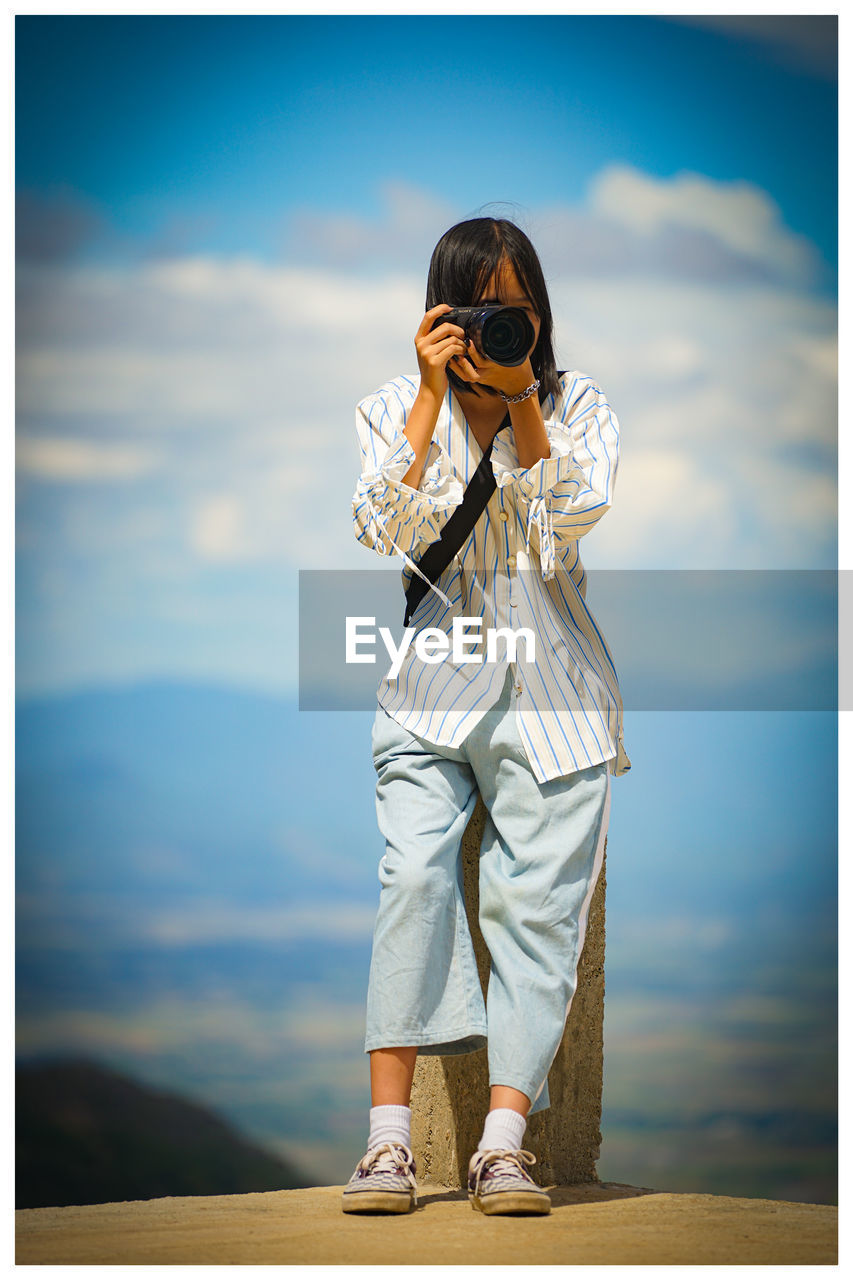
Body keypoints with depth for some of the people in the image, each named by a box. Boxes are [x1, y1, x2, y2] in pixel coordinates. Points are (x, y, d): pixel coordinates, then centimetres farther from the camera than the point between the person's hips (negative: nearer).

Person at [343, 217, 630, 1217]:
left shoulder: (576, 405, 9)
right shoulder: (393, 409, 10)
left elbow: (572, 523, -8)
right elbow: (387, 531, -8)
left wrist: (522, 401, -12)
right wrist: (434, 398, -10)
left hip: (549, 694, 0)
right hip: (433, 683, 0)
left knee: (536, 904, -9)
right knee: (413, 877, -19)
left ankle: (502, 1144, -12)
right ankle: (389, 1137, -20)